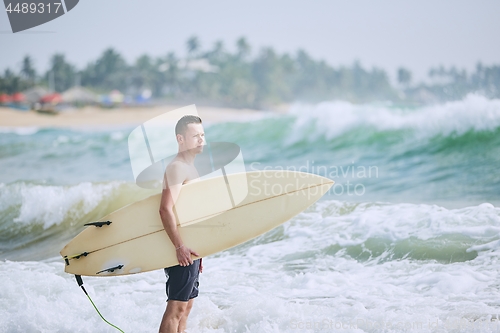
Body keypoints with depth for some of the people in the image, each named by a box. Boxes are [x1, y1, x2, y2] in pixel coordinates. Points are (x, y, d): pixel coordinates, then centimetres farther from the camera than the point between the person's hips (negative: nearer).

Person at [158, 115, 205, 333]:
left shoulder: (189, 167, 17)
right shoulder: (177, 168, -14)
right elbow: (166, 209, -24)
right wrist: (179, 246, -28)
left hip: (190, 247, 10)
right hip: (183, 250, -10)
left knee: (186, 305, 13)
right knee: (176, 307, -9)